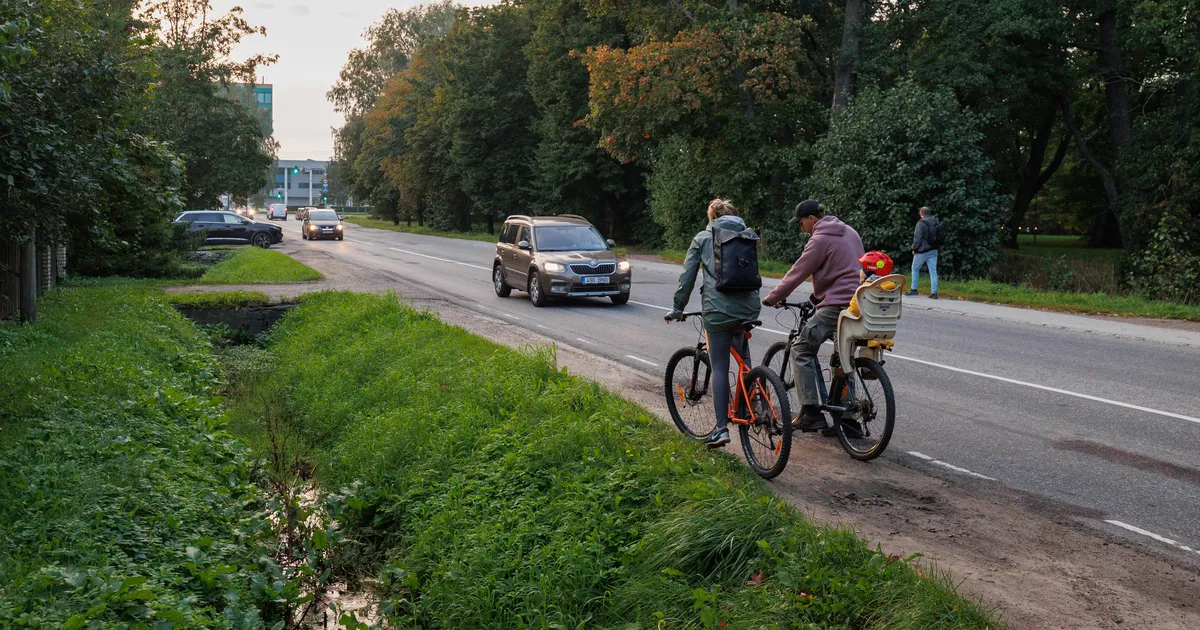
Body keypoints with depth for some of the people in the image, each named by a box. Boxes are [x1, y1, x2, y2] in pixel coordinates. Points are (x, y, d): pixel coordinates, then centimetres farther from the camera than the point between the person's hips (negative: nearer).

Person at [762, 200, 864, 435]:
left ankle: (810, 412, -5)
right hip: (857, 305, 9)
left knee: (801, 351, -1)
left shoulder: (820, 240, -11)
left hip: (835, 307, -9)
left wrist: (771, 298, 3)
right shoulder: (849, 232, 16)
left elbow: (797, 274, -9)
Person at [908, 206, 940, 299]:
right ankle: (934, 292, -2)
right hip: (933, 250, 5)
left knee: (915, 269, 13)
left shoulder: (921, 223, -16)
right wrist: (935, 245, 15)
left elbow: (917, 238, -15)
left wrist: (914, 248, -3)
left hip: (922, 251, -5)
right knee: (933, 271, 3)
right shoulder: (936, 222, 4)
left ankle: (914, 290, 15)